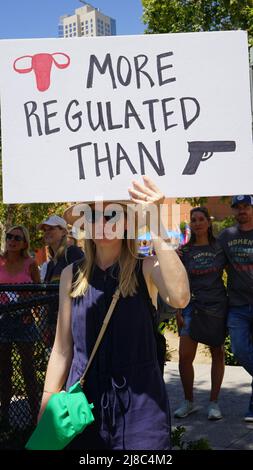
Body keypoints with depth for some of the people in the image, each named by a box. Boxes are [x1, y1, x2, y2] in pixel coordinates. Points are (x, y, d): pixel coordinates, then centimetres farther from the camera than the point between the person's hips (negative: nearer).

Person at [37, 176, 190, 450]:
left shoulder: (146, 268, -6)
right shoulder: (72, 276, 2)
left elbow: (180, 297, -30)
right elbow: (62, 349, 7)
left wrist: (154, 227, -32)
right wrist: (46, 408, 7)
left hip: (139, 403, -2)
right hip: (83, 403, 3)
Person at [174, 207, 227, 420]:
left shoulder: (220, 247, 3)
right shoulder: (184, 251, 3)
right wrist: (178, 312, -1)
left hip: (218, 305, 0)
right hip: (193, 305, 0)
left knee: (218, 354, 5)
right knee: (184, 356, -6)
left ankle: (214, 403, 18)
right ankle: (189, 402, 13)